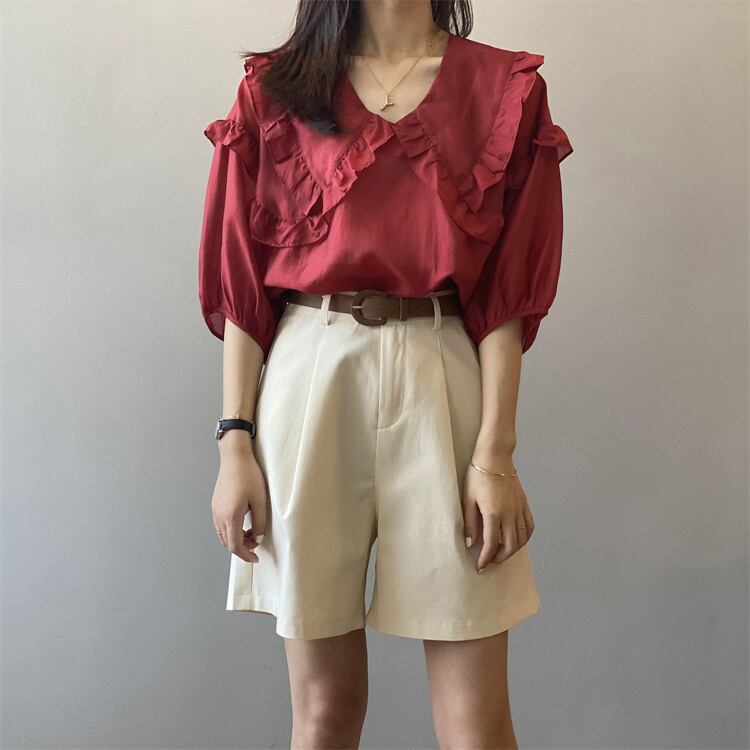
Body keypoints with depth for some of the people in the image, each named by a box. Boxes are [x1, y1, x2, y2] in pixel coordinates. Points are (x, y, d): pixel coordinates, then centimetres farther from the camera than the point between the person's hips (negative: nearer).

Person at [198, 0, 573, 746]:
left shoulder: (506, 88, 8)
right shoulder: (276, 87, 9)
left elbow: (507, 291, 1)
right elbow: (241, 281, 5)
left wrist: (495, 452, -7)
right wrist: (234, 439, -3)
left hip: (443, 381, 0)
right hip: (307, 380, 1)